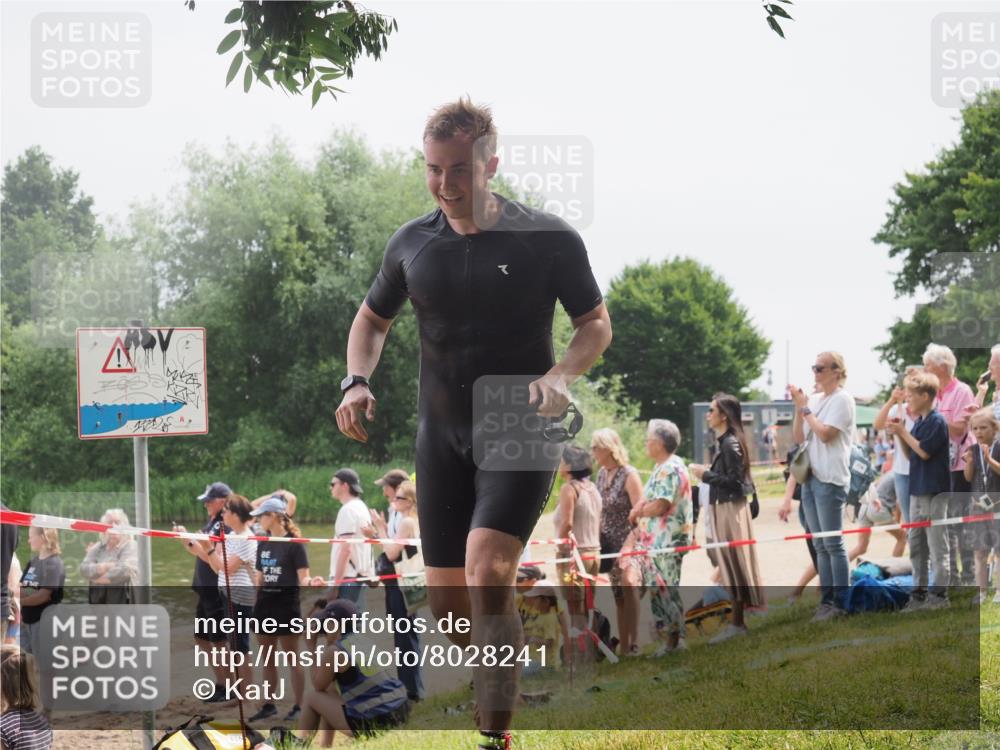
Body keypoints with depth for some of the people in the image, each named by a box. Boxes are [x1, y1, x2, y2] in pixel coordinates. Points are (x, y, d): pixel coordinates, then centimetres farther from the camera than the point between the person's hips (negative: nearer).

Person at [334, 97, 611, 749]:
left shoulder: (548, 238, -7)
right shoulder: (412, 244, 4)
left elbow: (596, 323, 3)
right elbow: (373, 318, 20)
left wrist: (561, 375, -17)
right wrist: (357, 382, 1)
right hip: (442, 434, 4)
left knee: (488, 570, -24)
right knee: (448, 602, 4)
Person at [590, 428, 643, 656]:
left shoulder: (629, 475, -14)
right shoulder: (601, 474, 8)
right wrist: (597, 538, 9)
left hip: (627, 542, -7)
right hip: (609, 543, 7)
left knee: (629, 594, -3)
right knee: (618, 595, 12)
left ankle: (634, 646, 3)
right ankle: (623, 646, 19)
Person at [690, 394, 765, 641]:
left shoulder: (731, 443, -16)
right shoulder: (726, 441, 11)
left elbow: (734, 481, -21)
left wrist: (705, 475, -15)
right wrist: (708, 472, 6)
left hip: (731, 509, -9)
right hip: (724, 508, 9)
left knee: (733, 564, -5)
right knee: (731, 565, 12)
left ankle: (737, 623, -2)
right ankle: (738, 620, 18)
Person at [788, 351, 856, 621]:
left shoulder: (841, 399, -8)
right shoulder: (814, 399, 13)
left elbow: (825, 434, -17)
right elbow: (798, 438, 13)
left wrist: (805, 407, -8)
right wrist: (798, 407, 1)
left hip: (830, 480, -8)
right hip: (811, 477, 8)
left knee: (833, 544, -6)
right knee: (820, 545, 10)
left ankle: (840, 603, -3)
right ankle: (826, 599, 14)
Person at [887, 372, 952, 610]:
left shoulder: (937, 421, -12)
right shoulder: (918, 422, 12)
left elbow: (924, 451, -18)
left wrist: (904, 432, -11)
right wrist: (899, 433, 1)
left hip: (934, 492, -9)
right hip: (918, 490, 9)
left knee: (937, 545, -4)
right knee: (917, 545, 11)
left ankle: (939, 593, -1)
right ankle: (919, 592, 17)